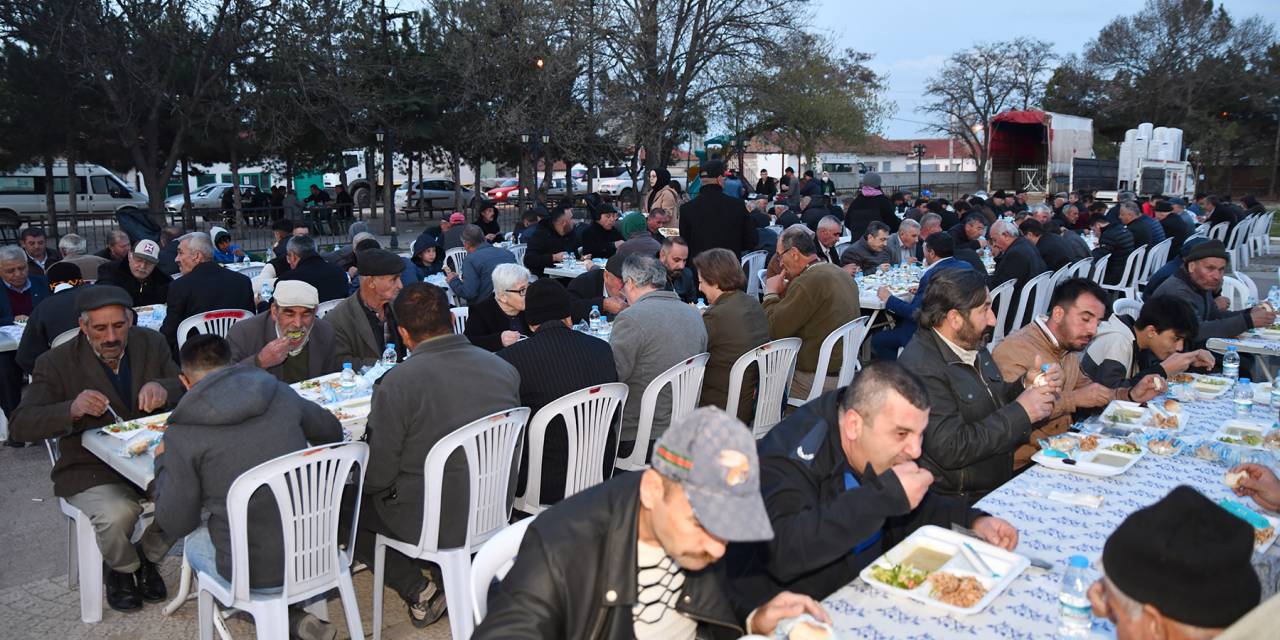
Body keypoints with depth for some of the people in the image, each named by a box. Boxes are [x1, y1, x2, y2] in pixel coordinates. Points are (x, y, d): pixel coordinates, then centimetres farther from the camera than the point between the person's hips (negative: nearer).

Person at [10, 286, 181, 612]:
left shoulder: (151, 343, 4)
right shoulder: (57, 362, -5)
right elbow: (20, 426, -10)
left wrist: (164, 389, -21)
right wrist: (72, 410, -31)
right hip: (92, 471, -2)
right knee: (117, 513, -31)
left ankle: (147, 557, 7)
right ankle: (122, 569, 7)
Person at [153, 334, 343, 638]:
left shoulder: (181, 434, -10)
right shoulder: (281, 394, -1)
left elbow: (175, 524, -1)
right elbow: (332, 431, 17)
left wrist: (163, 461, 13)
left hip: (254, 571, -5)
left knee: (194, 541, 28)